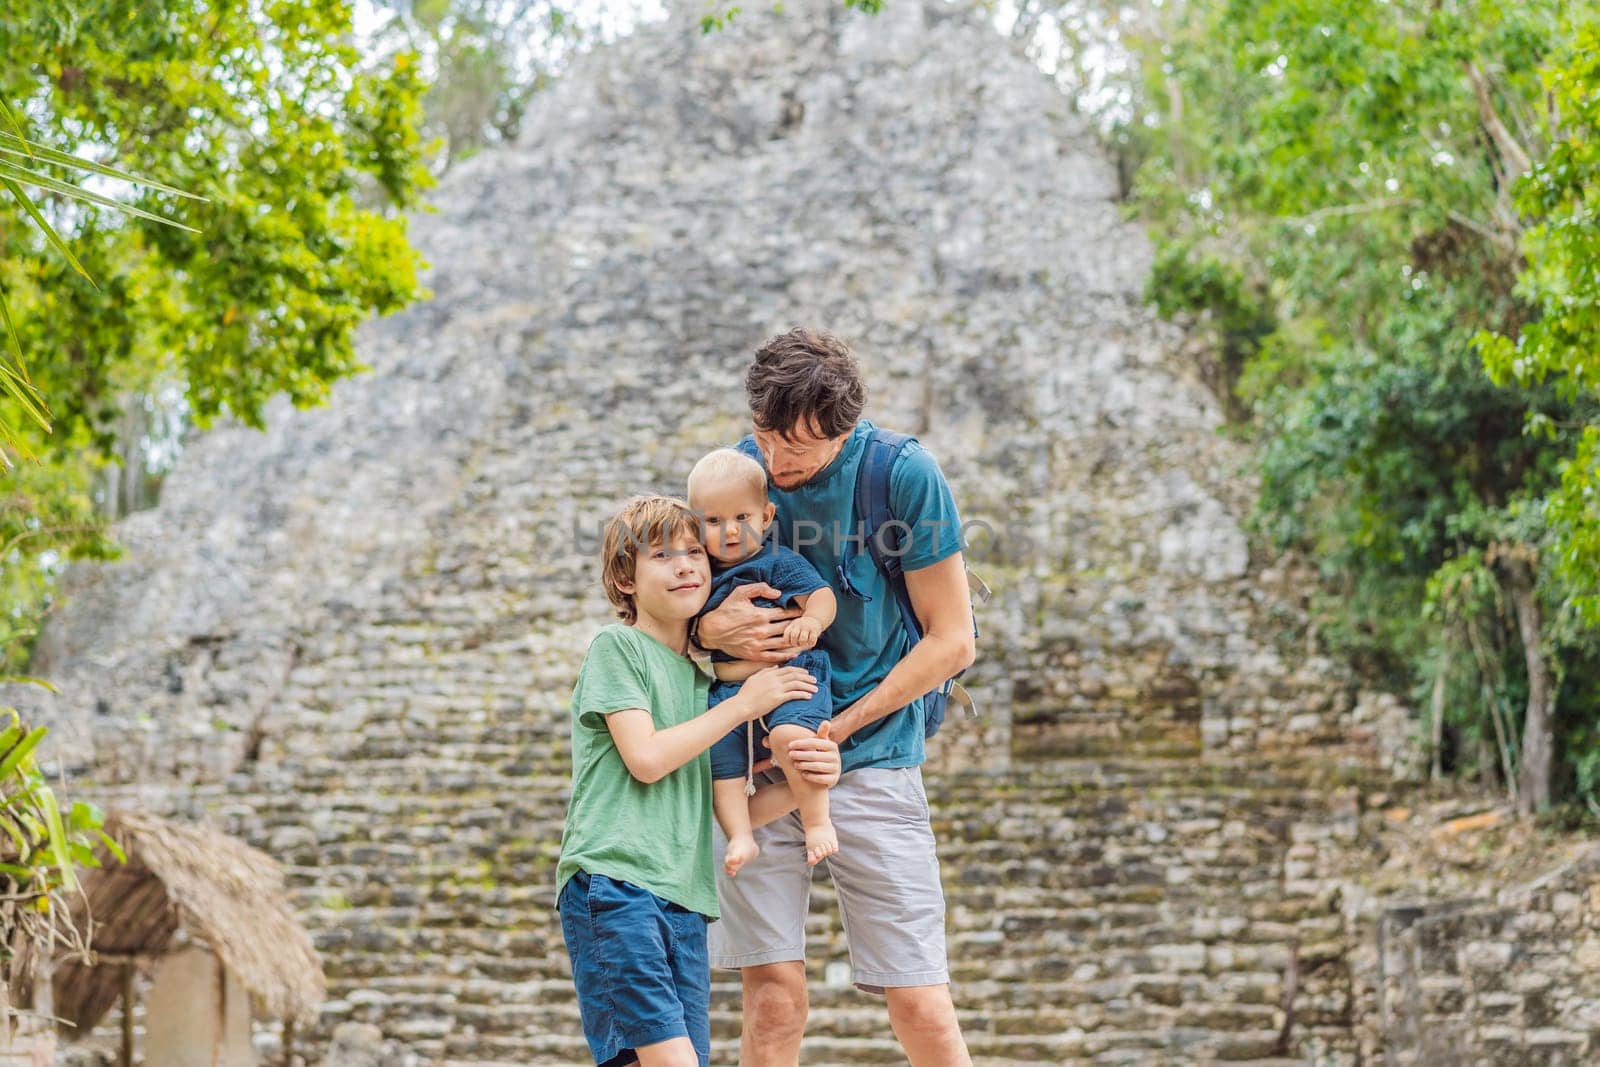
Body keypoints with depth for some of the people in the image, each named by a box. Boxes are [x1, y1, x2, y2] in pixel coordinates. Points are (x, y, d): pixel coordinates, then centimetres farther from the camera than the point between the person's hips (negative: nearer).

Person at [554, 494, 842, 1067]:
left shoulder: (704, 677, 22)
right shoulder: (615, 647, 3)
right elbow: (645, 758, -10)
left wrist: (806, 782, 0)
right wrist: (744, 703, -2)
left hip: (684, 903, 7)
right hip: (614, 884, -7)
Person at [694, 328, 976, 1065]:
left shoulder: (903, 477, -8)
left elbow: (952, 641, -6)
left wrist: (835, 729, -11)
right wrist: (709, 629, -14)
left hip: (871, 762, -2)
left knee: (923, 1008, -4)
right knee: (773, 999, -7)